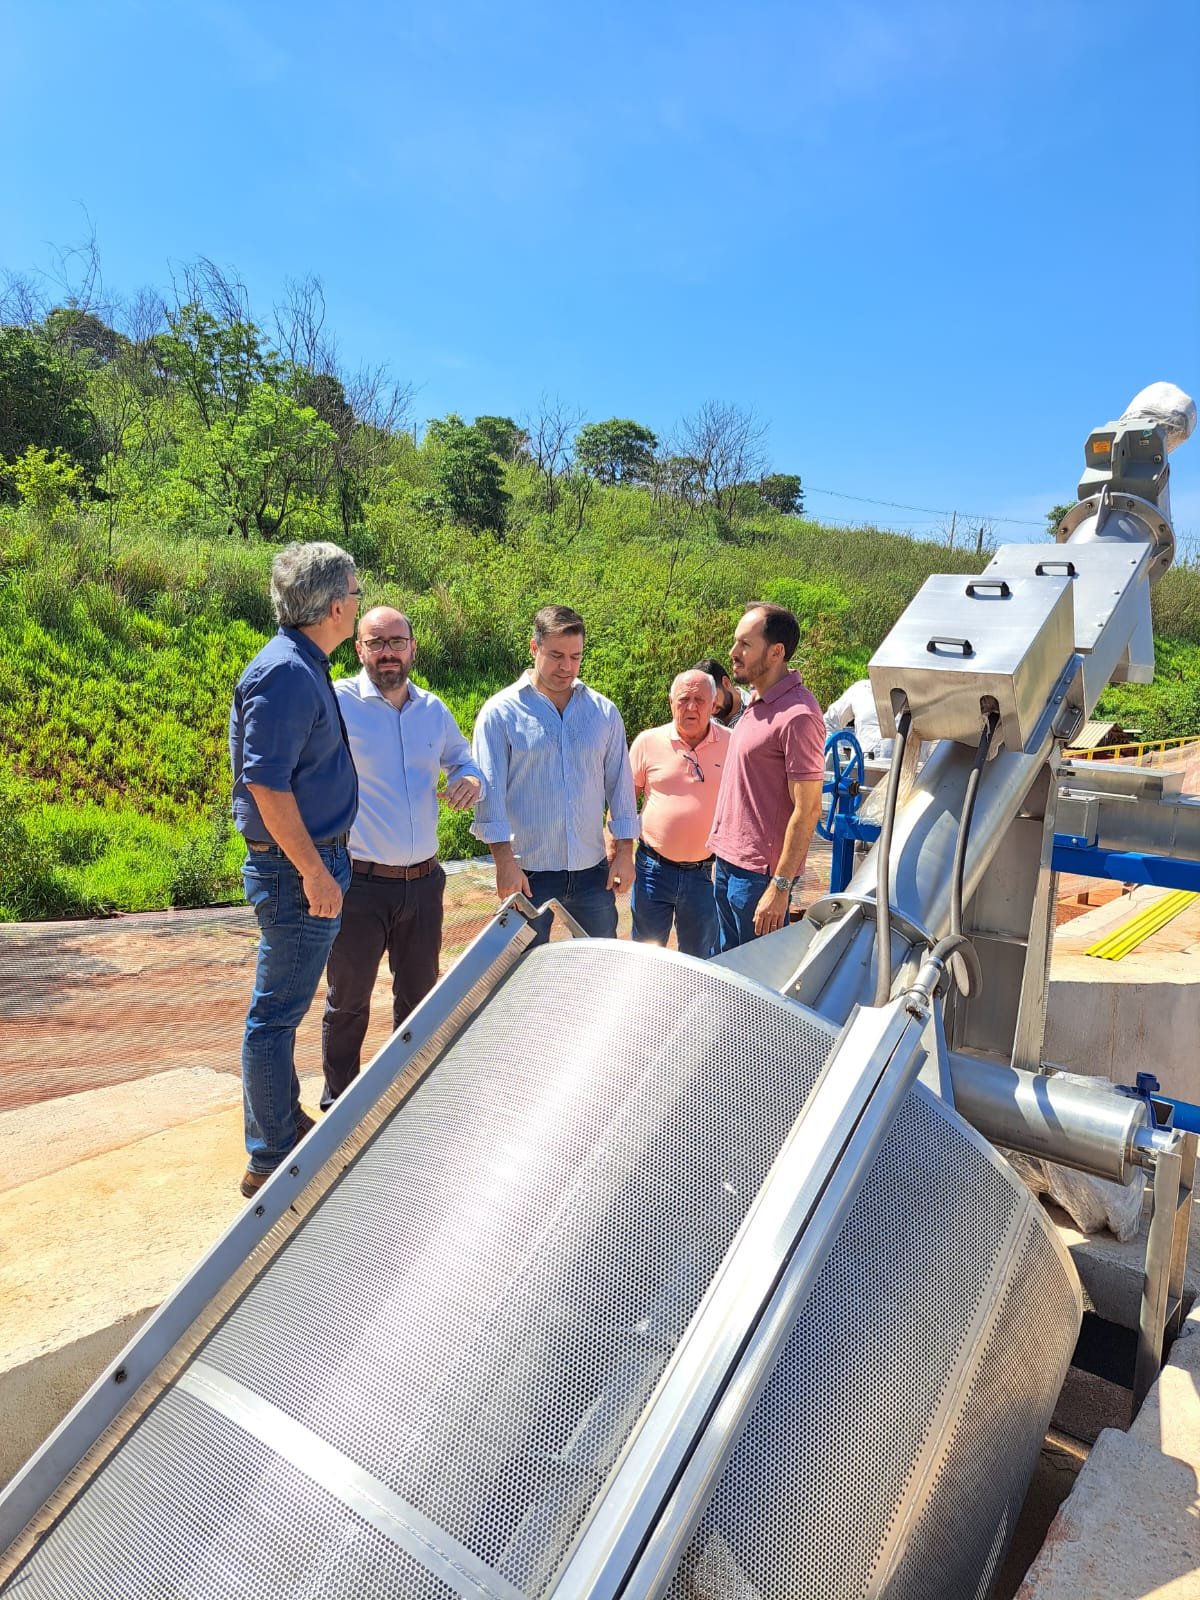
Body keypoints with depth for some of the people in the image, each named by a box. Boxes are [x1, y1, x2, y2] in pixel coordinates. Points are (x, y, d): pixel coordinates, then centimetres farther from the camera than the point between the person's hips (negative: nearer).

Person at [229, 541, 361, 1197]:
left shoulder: (303, 667, 12)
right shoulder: (286, 672, -20)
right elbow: (266, 782, -25)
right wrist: (314, 870, -22)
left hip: (310, 861, 10)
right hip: (297, 869, -10)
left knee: (283, 1007, 21)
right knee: (276, 1013, 0)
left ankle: (286, 1119, 38)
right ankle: (272, 1161, 12)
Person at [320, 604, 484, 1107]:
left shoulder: (434, 710, 7)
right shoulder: (336, 702, -10)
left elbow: (463, 760, 21)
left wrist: (471, 780, -3)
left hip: (424, 882, 5)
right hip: (359, 885, -5)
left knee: (419, 996, 18)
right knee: (348, 1001, 9)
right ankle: (339, 1103, 28)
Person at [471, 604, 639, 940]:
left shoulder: (604, 711, 6)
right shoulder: (500, 712, -6)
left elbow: (620, 782, 9)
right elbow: (490, 790, -9)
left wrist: (625, 850, 5)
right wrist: (505, 861, -15)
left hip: (593, 868, 3)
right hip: (529, 873, -3)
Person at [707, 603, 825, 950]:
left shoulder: (798, 716, -20)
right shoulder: (757, 702, 9)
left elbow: (807, 810, -20)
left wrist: (780, 887, -21)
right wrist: (722, 859, 18)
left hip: (759, 873, -9)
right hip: (729, 862, 9)